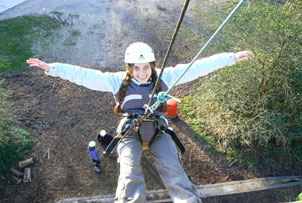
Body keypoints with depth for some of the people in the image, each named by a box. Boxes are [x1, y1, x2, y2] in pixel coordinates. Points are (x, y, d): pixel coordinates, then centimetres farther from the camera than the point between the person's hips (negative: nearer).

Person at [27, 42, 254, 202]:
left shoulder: (164, 77, -1)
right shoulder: (118, 81, -4)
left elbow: (197, 67, -3)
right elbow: (84, 75, -8)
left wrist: (232, 57, -4)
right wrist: (51, 68, -16)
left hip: (159, 131, 1)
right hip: (130, 132, -1)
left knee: (177, 177, -14)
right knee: (130, 183, -18)